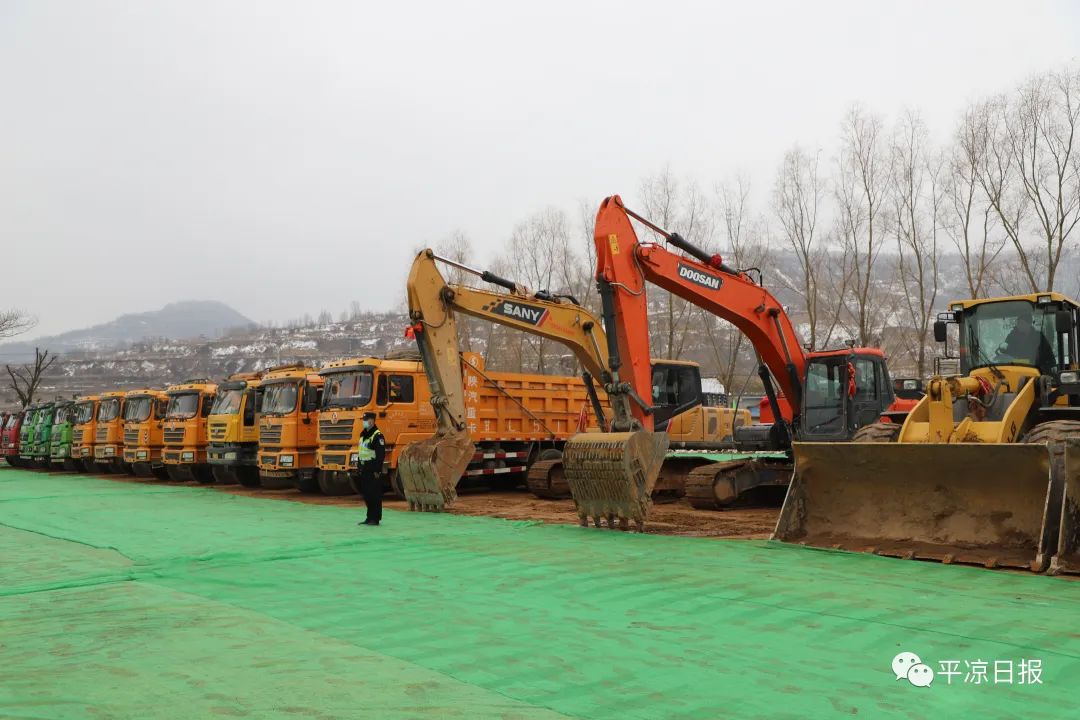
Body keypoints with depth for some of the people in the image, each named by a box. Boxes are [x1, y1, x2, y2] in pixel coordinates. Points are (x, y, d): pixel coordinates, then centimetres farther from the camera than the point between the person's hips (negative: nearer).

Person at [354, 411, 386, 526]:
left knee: (374, 494, -5)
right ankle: (370, 518, 20)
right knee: (365, 493, 12)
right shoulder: (363, 434, 16)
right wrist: (359, 466, 18)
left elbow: (381, 454, -18)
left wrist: (377, 470, -20)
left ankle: (375, 519, 1)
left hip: (373, 470, -9)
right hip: (364, 469, 9)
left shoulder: (377, 435, -13)